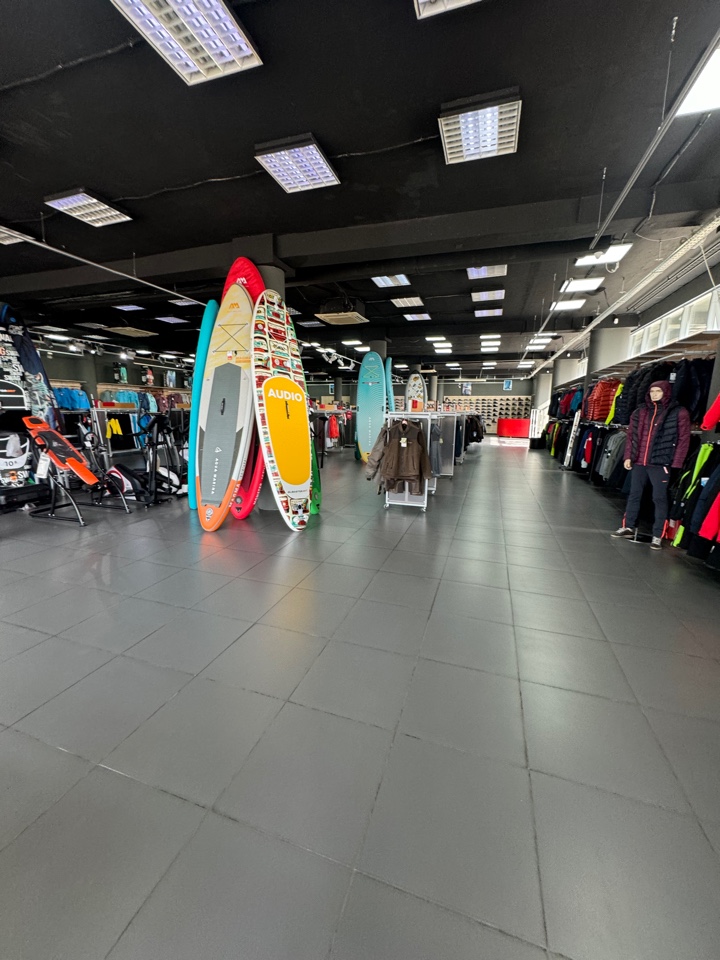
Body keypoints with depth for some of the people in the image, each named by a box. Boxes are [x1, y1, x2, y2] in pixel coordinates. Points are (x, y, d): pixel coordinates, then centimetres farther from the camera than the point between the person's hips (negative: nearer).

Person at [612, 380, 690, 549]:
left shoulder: (679, 413, -3)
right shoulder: (640, 411, 11)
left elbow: (684, 440, -5)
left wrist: (675, 464, -10)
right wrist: (628, 457, 6)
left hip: (660, 463, -5)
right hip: (639, 462, 5)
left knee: (659, 498, 0)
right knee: (634, 495, 13)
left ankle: (657, 536, 9)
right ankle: (628, 527, 25)